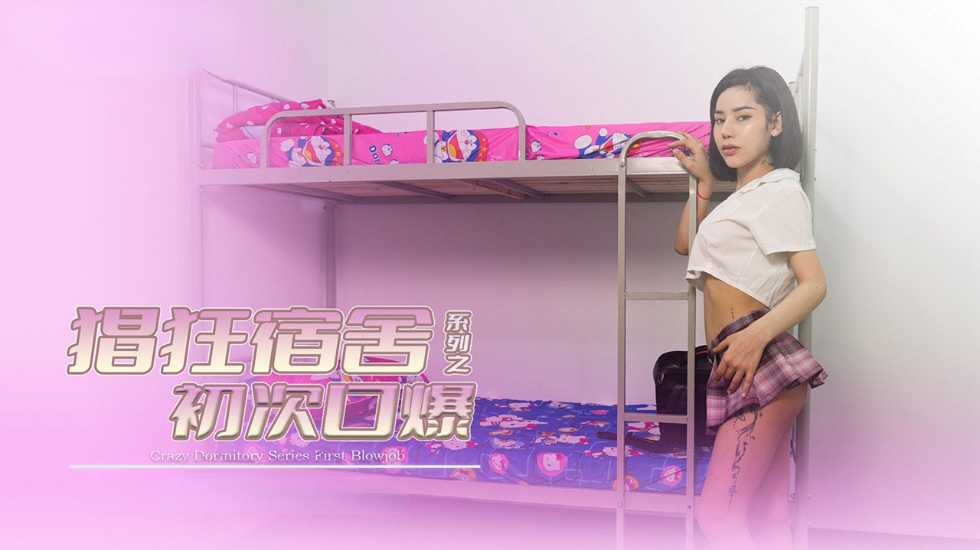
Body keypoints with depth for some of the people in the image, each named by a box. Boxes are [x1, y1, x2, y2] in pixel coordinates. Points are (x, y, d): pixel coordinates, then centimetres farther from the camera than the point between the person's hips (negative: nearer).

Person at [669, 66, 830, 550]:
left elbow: (814, 284, -14)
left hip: (763, 363, -9)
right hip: (745, 366, 9)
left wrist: (756, 336, -29)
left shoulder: (779, 190, -5)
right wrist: (704, 182, 24)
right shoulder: (744, 195, 23)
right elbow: (685, 243, 34)